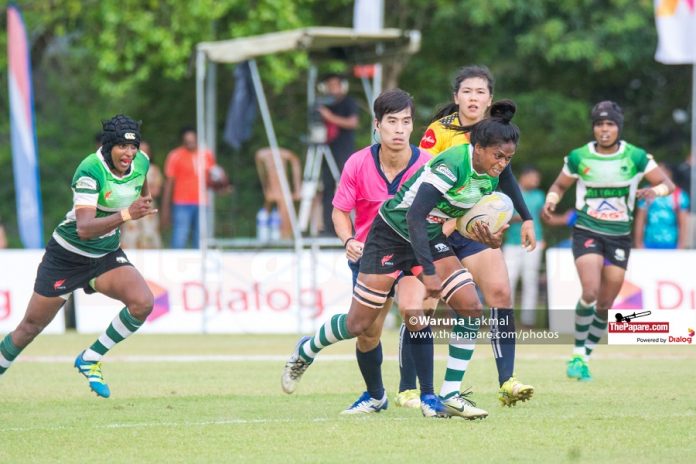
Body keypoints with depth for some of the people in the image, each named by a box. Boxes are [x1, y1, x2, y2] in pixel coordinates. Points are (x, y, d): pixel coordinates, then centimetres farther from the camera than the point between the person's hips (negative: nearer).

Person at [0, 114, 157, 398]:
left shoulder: (141, 163, -10)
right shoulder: (90, 171, -28)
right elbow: (83, 229, -40)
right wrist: (126, 215, -50)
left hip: (107, 255, 5)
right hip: (68, 255, -5)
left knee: (143, 303, -21)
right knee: (31, 327, 5)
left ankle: (90, 360, -4)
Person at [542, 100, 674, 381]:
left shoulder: (636, 157, -4)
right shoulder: (578, 157, -4)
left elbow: (668, 184, -1)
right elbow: (560, 185, 13)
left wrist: (654, 191, -24)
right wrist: (551, 200, -9)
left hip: (619, 237, 2)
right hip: (587, 233, -2)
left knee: (605, 305, 5)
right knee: (590, 292, -23)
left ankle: (584, 360, 21)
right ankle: (578, 353, -6)